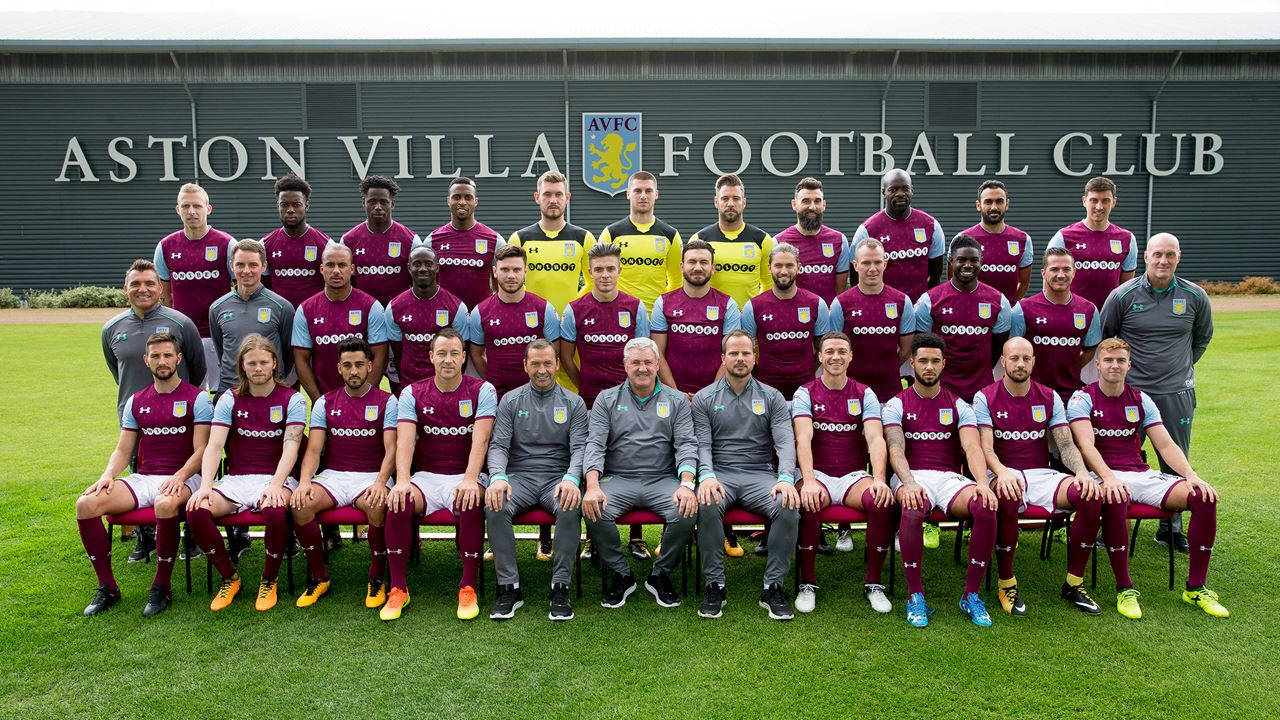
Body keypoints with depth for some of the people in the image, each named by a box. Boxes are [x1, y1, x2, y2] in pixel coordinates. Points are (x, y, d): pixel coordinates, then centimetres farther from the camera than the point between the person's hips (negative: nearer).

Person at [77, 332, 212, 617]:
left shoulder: (197, 398, 1)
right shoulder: (136, 401, 17)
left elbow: (201, 450, -6)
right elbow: (123, 449, 16)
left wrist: (178, 477, -23)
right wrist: (108, 475, -5)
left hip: (182, 478, -5)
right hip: (142, 478, 5)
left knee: (165, 504, -39)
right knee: (86, 504, -19)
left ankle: (161, 588, -22)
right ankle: (107, 587, -8)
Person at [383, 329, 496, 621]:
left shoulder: (482, 391, 0)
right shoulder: (412, 393, 6)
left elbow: (480, 440, -13)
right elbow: (405, 440, -7)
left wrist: (470, 480, -28)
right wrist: (402, 481, -24)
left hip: (465, 476, -2)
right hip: (426, 476, 2)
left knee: (472, 504, -35)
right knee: (398, 503, -28)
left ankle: (468, 588, -20)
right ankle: (398, 589, -14)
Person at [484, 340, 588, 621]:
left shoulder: (573, 403, 10)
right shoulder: (511, 401, 12)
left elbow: (580, 447, 0)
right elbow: (498, 445, 3)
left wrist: (571, 478, -22)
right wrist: (498, 477, -19)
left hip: (558, 478, -1)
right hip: (519, 476, 1)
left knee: (571, 508, -35)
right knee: (495, 507, -31)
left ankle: (560, 586, -22)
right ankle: (509, 587, -20)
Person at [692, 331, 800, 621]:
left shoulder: (772, 398, 11)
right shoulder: (704, 399, 10)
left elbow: (785, 442, -1)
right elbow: (702, 444, 0)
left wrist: (785, 478, -21)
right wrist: (707, 476, -22)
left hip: (760, 475, 1)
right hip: (720, 475, -1)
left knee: (789, 507, -31)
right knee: (706, 505, -35)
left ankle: (773, 587, -15)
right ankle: (714, 586, -19)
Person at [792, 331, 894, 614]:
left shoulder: (865, 394, 8)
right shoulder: (806, 393, 3)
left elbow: (876, 439, -7)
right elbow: (803, 439, -13)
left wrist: (879, 480, -25)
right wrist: (809, 481, -30)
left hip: (854, 476, 2)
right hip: (818, 474, -2)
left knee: (883, 501, -30)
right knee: (807, 503, -35)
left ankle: (874, 582, -10)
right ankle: (807, 583, -14)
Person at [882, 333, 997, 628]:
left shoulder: (958, 405, 14)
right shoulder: (896, 405, 8)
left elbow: (972, 447, -2)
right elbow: (895, 450, -8)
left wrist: (982, 482, -23)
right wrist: (908, 483, -28)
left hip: (950, 478, 3)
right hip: (911, 477, -2)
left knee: (986, 506, -29)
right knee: (913, 507, -38)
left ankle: (971, 595, -14)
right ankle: (915, 595, -22)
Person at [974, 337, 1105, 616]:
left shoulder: (1049, 398, 11)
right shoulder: (986, 398, 0)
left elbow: (1066, 445, 5)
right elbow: (986, 448, -11)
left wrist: (1082, 472, -17)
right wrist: (1002, 472, -33)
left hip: (1041, 475, 4)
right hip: (1003, 474, -4)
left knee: (1091, 494, -24)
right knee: (1007, 497, -40)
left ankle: (1074, 583, -9)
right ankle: (1007, 583, -22)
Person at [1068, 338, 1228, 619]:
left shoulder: (1140, 399, 14)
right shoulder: (1083, 398, -1)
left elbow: (1166, 444, 7)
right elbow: (1086, 445, -15)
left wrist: (1191, 475, -11)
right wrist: (1108, 478, -32)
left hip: (1142, 474, 5)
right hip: (1104, 475, -5)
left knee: (1205, 497, -17)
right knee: (1114, 499, -40)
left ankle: (1196, 588, -6)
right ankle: (1124, 589, -26)